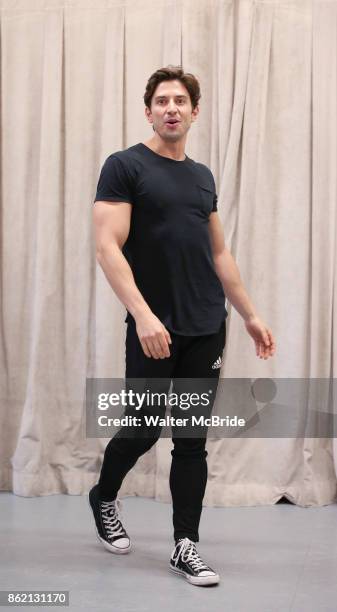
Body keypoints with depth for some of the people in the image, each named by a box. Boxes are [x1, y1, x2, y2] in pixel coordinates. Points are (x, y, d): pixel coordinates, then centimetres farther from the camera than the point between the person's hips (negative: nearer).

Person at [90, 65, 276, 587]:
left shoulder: (203, 176, 14)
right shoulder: (125, 166, -7)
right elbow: (108, 248, -16)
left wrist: (250, 314, 17)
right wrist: (142, 314, -27)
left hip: (206, 328, 6)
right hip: (154, 328, -5)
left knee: (192, 440, 7)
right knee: (143, 430, 3)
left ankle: (185, 545, 16)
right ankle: (104, 498, 33)